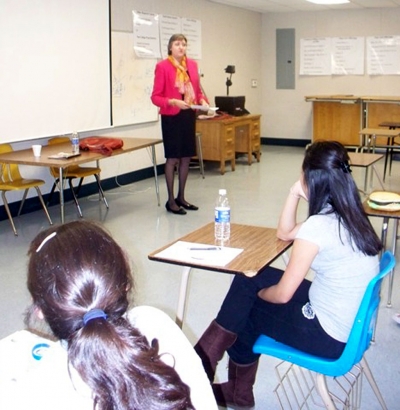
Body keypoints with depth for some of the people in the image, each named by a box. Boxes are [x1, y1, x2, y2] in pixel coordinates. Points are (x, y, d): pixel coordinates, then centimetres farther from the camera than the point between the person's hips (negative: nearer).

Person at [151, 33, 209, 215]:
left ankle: (181, 197, 24)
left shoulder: (192, 65, 10)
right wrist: (173, 102, -23)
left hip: (189, 116, 6)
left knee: (186, 157, 11)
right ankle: (171, 201, 10)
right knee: (172, 158, 0)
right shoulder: (162, 66, -8)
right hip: (171, 117, -6)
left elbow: (197, 90, 16)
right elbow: (155, 96, -8)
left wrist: (203, 101, -4)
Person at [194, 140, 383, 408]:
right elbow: (285, 233, 13)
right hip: (352, 323, 8)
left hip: (327, 335, -8)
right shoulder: (350, 215, 1)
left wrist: (258, 293, 2)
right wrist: (294, 194, 0)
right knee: (250, 278, 12)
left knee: (240, 314, 10)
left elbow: (283, 294, -18)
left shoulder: (318, 225, -25)